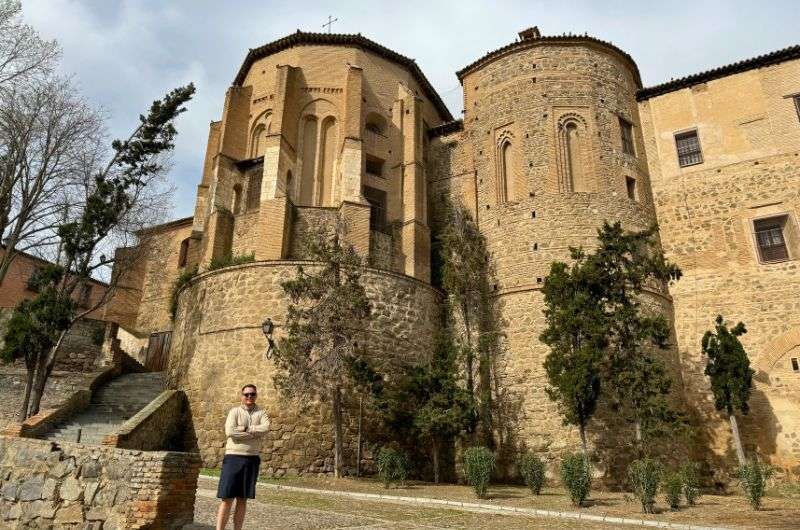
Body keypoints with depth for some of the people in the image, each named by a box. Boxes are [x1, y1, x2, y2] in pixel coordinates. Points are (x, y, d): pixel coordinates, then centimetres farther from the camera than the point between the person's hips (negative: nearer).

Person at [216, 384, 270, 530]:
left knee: (242, 499, 9)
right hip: (234, 457, -2)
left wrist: (244, 428, -15)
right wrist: (254, 434, -12)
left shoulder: (261, 413, 7)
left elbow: (266, 428, -14)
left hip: (252, 459, 2)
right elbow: (230, 432, -16)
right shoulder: (234, 411, 1)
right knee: (227, 498, -3)